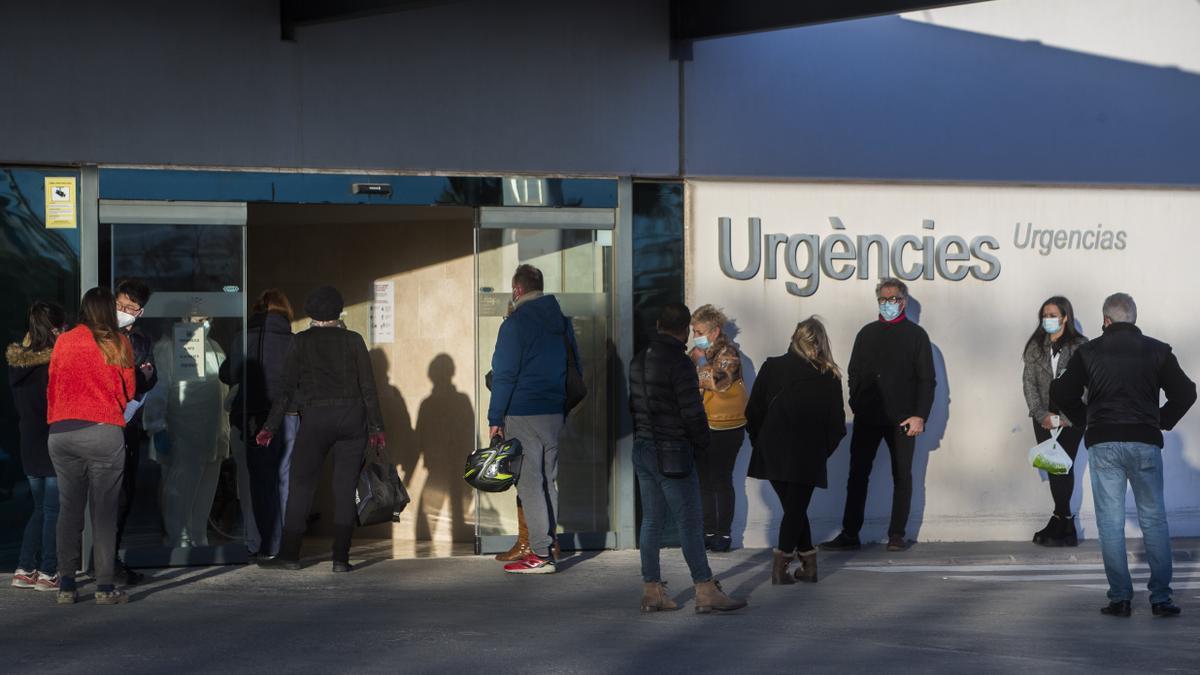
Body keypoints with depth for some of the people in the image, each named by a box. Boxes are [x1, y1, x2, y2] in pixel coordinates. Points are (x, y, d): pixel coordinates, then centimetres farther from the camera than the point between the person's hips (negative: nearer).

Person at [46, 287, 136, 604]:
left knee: (69, 508, 9)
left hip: (61, 433, 3)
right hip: (104, 432, -3)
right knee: (104, 510, 1)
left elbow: (51, 386, 12)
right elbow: (129, 392, 10)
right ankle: (105, 587, 0)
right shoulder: (119, 344, 2)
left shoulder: (63, 341, 7)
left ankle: (66, 585, 9)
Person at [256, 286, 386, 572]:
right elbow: (368, 386, 3)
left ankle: (289, 554, 5)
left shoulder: (302, 341, 1)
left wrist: (270, 427, 2)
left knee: (301, 484, 6)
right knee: (346, 487, 4)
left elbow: (287, 388, -1)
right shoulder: (353, 340, 5)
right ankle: (341, 557, 2)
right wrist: (375, 427, 8)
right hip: (352, 418, 2)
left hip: (316, 418, -2)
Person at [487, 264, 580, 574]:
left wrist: (495, 418, -10)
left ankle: (541, 555, -7)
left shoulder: (515, 324, -11)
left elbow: (504, 374, -13)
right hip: (555, 414, 7)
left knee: (529, 483, -5)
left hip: (523, 415, -7)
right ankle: (547, 546, 17)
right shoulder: (562, 322, 11)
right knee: (547, 481, 13)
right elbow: (575, 370, 16)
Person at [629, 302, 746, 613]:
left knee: (651, 521, 10)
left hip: (643, 448, 8)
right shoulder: (679, 363, -16)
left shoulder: (639, 360, 9)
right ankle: (706, 592, -2)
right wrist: (703, 440, -1)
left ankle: (652, 591, 12)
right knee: (690, 522, -4)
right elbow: (692, 411, -17)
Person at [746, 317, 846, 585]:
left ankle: (808, 561, 12)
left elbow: (753, 413, 1)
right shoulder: (829, 376, -4)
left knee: (794, 508, 14)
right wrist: (824, 450, 13)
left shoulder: (772, 367, -1)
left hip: (773, 454, 2)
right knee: (797, 509, 6)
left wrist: (760, 443, 13)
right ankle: (780, 566, -3)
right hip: (808, 458, -1)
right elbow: (837, 422, -1)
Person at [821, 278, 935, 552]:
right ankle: (849, 534, 4)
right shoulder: (867, 333, 14)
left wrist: (919, 416, -9)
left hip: (902, 419, -3)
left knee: (902, 476, 2)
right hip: (867, 417, 3)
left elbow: (927, 380, 0)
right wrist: (856, 405, 3)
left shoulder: (916, 334, 4)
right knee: (857, 475, 1)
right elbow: (854, 372, 16)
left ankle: (897, 535, 9)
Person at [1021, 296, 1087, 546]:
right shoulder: (1036, 346, 7)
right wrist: (1043, 415, -8)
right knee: (1053, 468, 2)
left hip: (1071, 418, -3)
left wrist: (1065, 418, -12)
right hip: (1044, 418, 3)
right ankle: (1064, 522, 8)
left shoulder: (1080, 346, -3)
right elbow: (1029, 381, 2)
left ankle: (1060, 523, 1)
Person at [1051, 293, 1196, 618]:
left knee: (1110, 521, 4)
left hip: (1103, 443, 0)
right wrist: (1163, 421, 12)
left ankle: (1120, 598, 2)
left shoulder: (1088, 352, 3)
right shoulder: (1157, 350, 3)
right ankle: (1161, 598, 4)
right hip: (1145, 442, 0)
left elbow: (1060, 392, 3)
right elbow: (1185, 392, 0)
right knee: (1154, 519, 7)